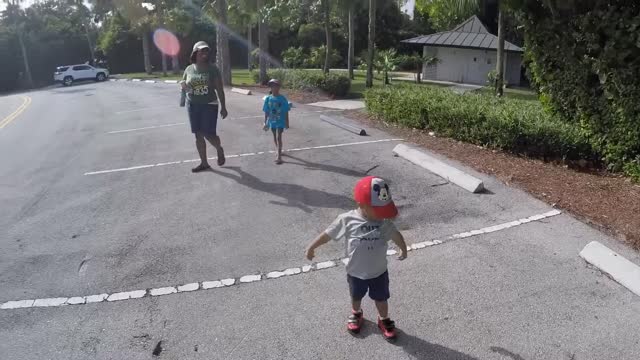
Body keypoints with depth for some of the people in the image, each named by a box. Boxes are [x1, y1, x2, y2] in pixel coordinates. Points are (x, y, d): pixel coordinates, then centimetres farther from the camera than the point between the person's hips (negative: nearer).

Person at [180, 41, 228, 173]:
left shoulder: (212, 69, -5)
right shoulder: (189, 69, 4)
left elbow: (219, 89, -4)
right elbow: (182, 85, 15)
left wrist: (223, 107, -7)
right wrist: (183, 85, -10)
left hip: (209, 105, -4)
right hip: (192, 105, 4)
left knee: (209, 134, -7)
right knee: (198, 135, 7)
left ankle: (220, 150, 26)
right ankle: (204, 163, 17)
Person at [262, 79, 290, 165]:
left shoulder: (282, 99, -10)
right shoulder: (268, 98, -3)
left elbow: (286, 112, -5)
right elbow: (266, 112, 3)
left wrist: (287, 123, -5)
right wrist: (266, 123, 4)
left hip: (280, 121, -4)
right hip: (272, 121, 4)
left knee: (279, 137, -10)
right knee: (275, 137, 19)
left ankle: (279, 156, -11)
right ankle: (278, 150, 42)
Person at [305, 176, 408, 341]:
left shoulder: (385, 222, -19)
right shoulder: (347, 220, -25)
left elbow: (396, 235, 0)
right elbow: (328, 234, -12)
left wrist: (404, 250, 16)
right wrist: (311, 247, -1)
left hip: (379, 272, 1)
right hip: (356, 272, 0)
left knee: (381, 298, 21)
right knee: (356, 297, 26)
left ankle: (384, 320, 48)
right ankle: (356, 314, 56)